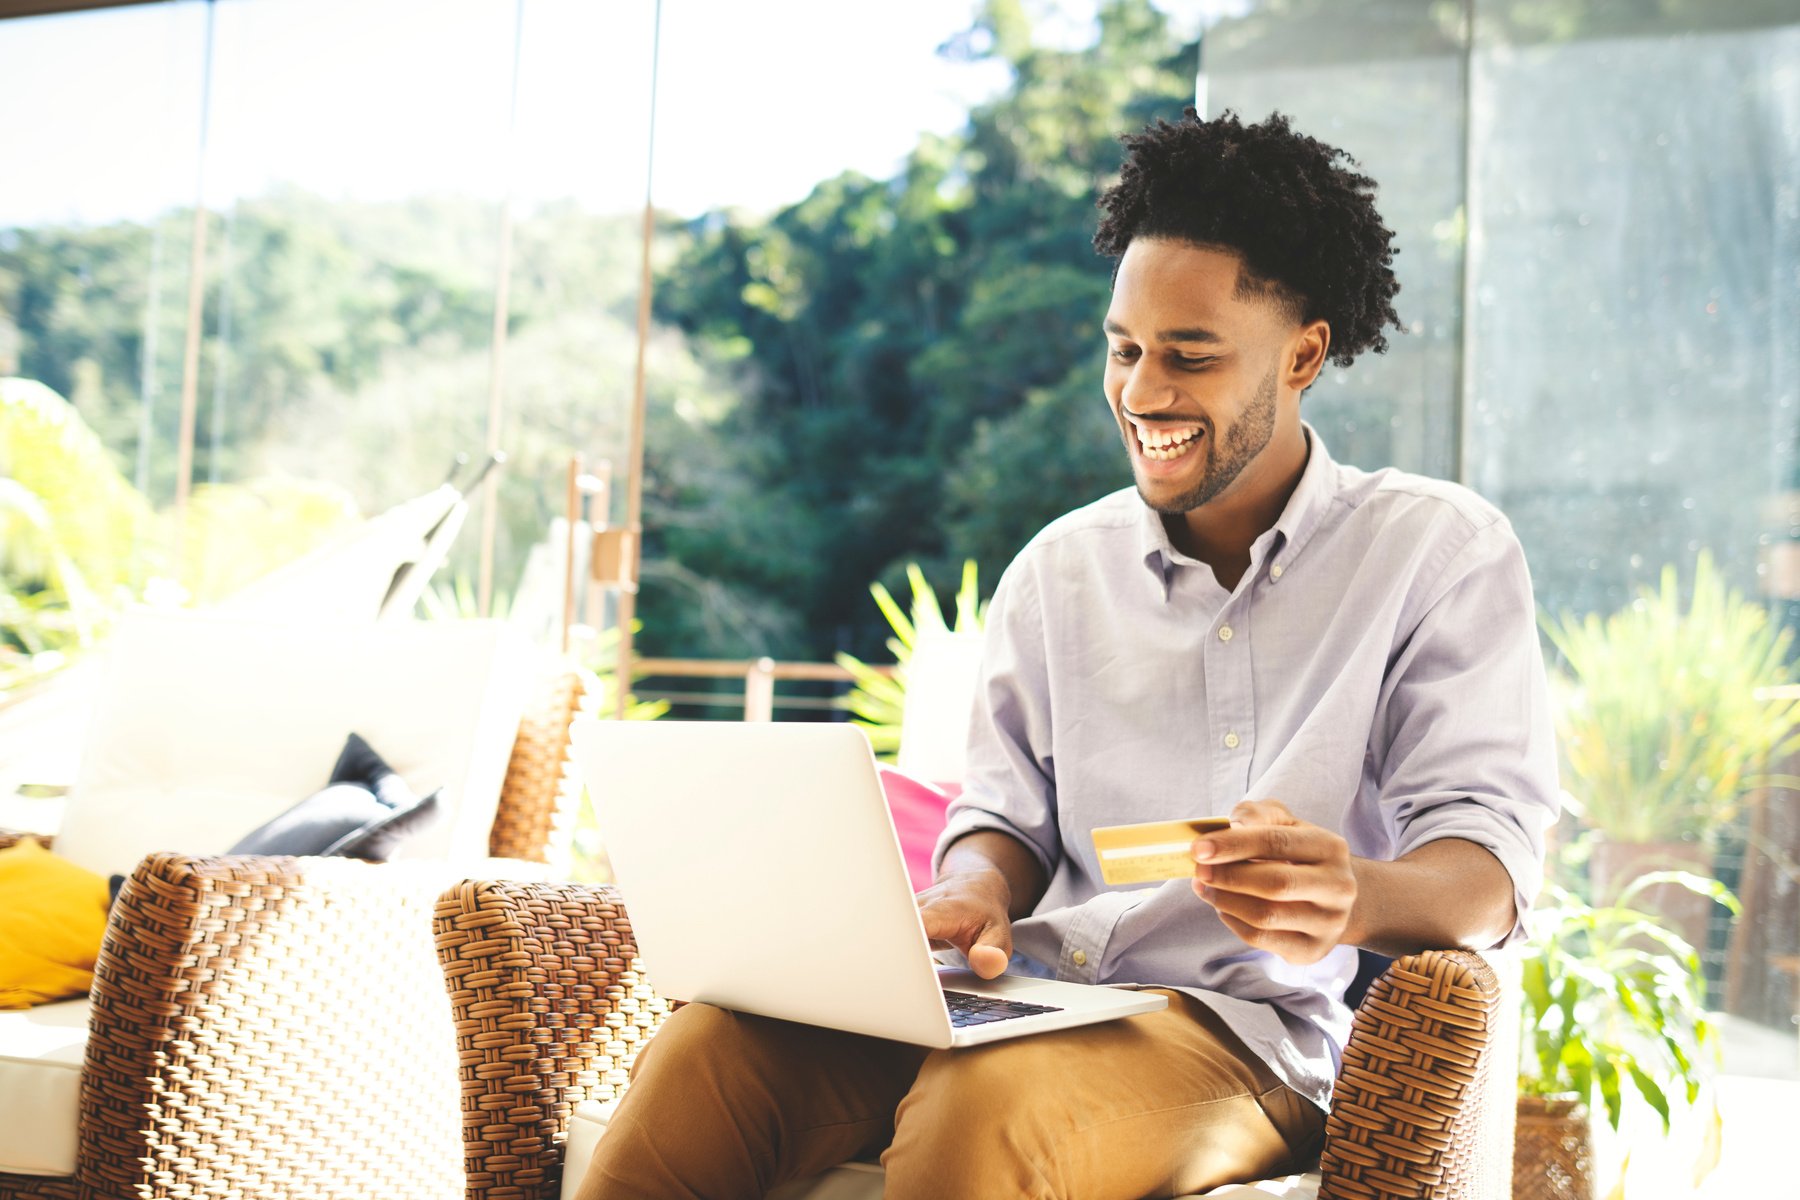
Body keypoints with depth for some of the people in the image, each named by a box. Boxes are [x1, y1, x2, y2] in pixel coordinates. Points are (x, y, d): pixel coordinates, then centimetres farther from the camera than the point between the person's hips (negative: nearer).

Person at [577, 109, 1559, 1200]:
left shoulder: (1443, 552, 4)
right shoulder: (1060, 567, 18)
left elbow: (1490, 866, -5)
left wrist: (1352, 898, -29)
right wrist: (976, 892, -8)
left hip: (1247, 1026, -3)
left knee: (990, 1103, -37)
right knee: (716, 1046, -27)